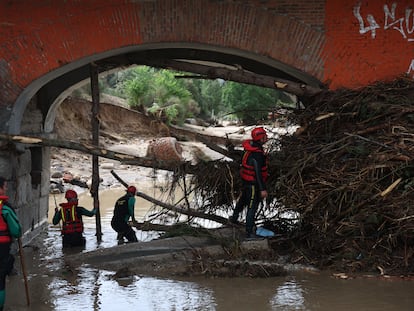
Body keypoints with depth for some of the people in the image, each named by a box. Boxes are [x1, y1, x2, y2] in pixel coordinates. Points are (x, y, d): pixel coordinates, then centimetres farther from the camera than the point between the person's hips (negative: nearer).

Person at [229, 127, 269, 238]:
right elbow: (258, 173, -30)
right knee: (252, 207, -1)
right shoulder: (256, 155, -32)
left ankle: (234, 218, 52)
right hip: (253, 183, -10)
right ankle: (249, 232, 5)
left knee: (243, 199, 31)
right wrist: (262, 189, -26)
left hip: (246, 179, 10)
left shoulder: (251, 145, -2)